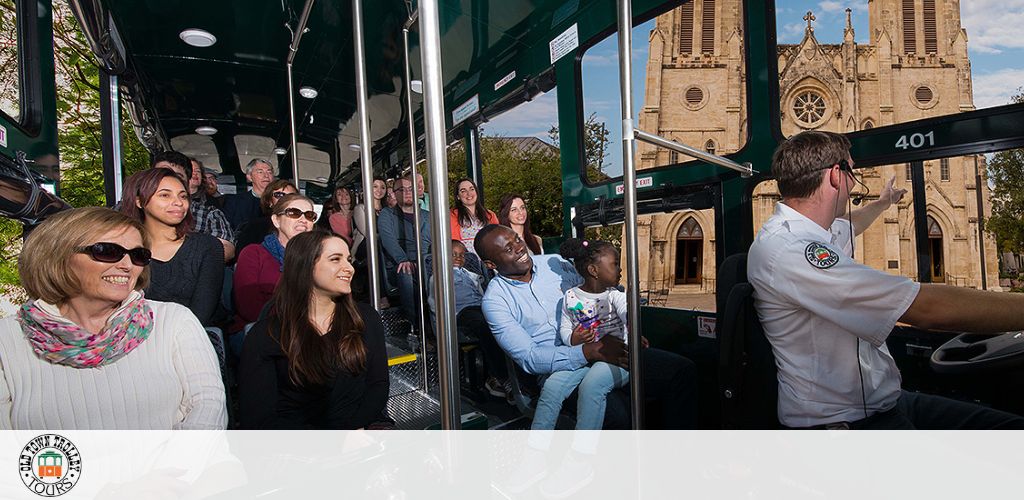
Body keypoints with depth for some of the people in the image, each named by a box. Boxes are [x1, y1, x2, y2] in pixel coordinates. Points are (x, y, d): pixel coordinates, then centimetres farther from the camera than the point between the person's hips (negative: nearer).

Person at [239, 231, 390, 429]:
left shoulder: (366, 318, 9)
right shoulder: (265, 336, -2)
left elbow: (378, 383, 6)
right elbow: (257, 420, -7)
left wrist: (357, 425, -14)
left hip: (364, 423, 3)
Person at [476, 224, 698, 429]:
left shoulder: (554, 262, 11)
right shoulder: (495, 300, -4)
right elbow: (528, 358, -13)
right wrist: (591, 352, -23)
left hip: (604, 350, 6)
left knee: (683, 370, -11)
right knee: (615, 412, -35)